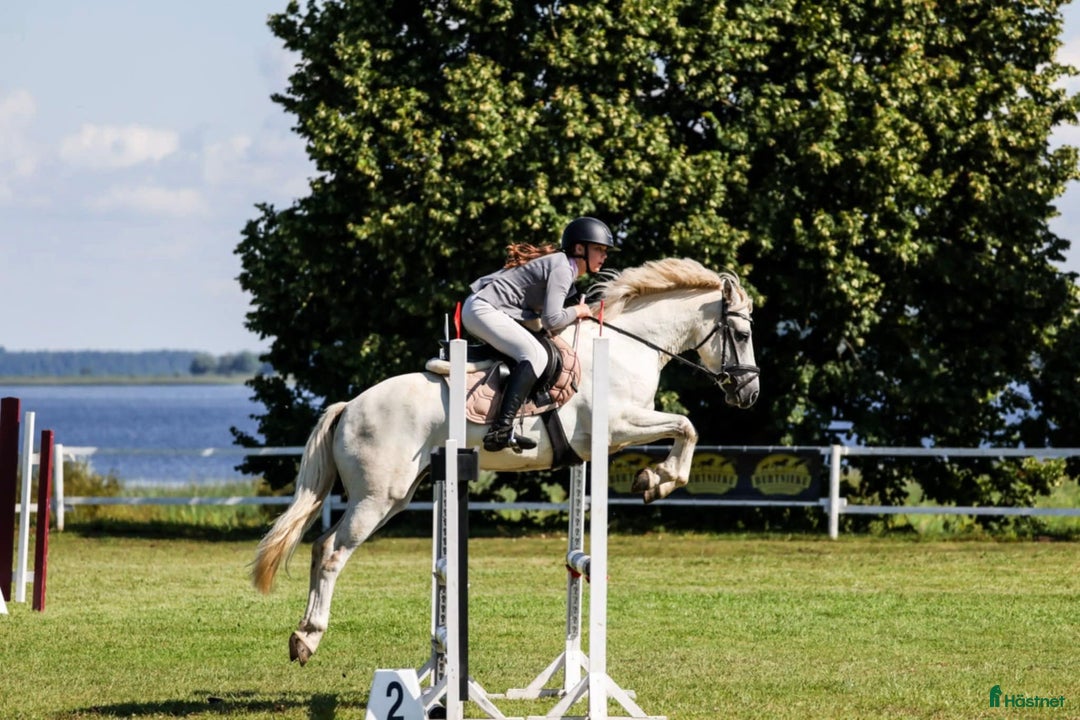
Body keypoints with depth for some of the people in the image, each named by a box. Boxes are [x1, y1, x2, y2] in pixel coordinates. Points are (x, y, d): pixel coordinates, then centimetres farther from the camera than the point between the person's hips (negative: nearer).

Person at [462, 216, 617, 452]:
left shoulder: (563, 267, 20)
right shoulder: (562, 268, -12)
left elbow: (541, 318, 19)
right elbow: (552, 319, -22)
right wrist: (578, 311, -4)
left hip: (479, 308, 11)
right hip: (484, 310, -11)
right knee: (534, 354, -25)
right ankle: (501, 430, -37)